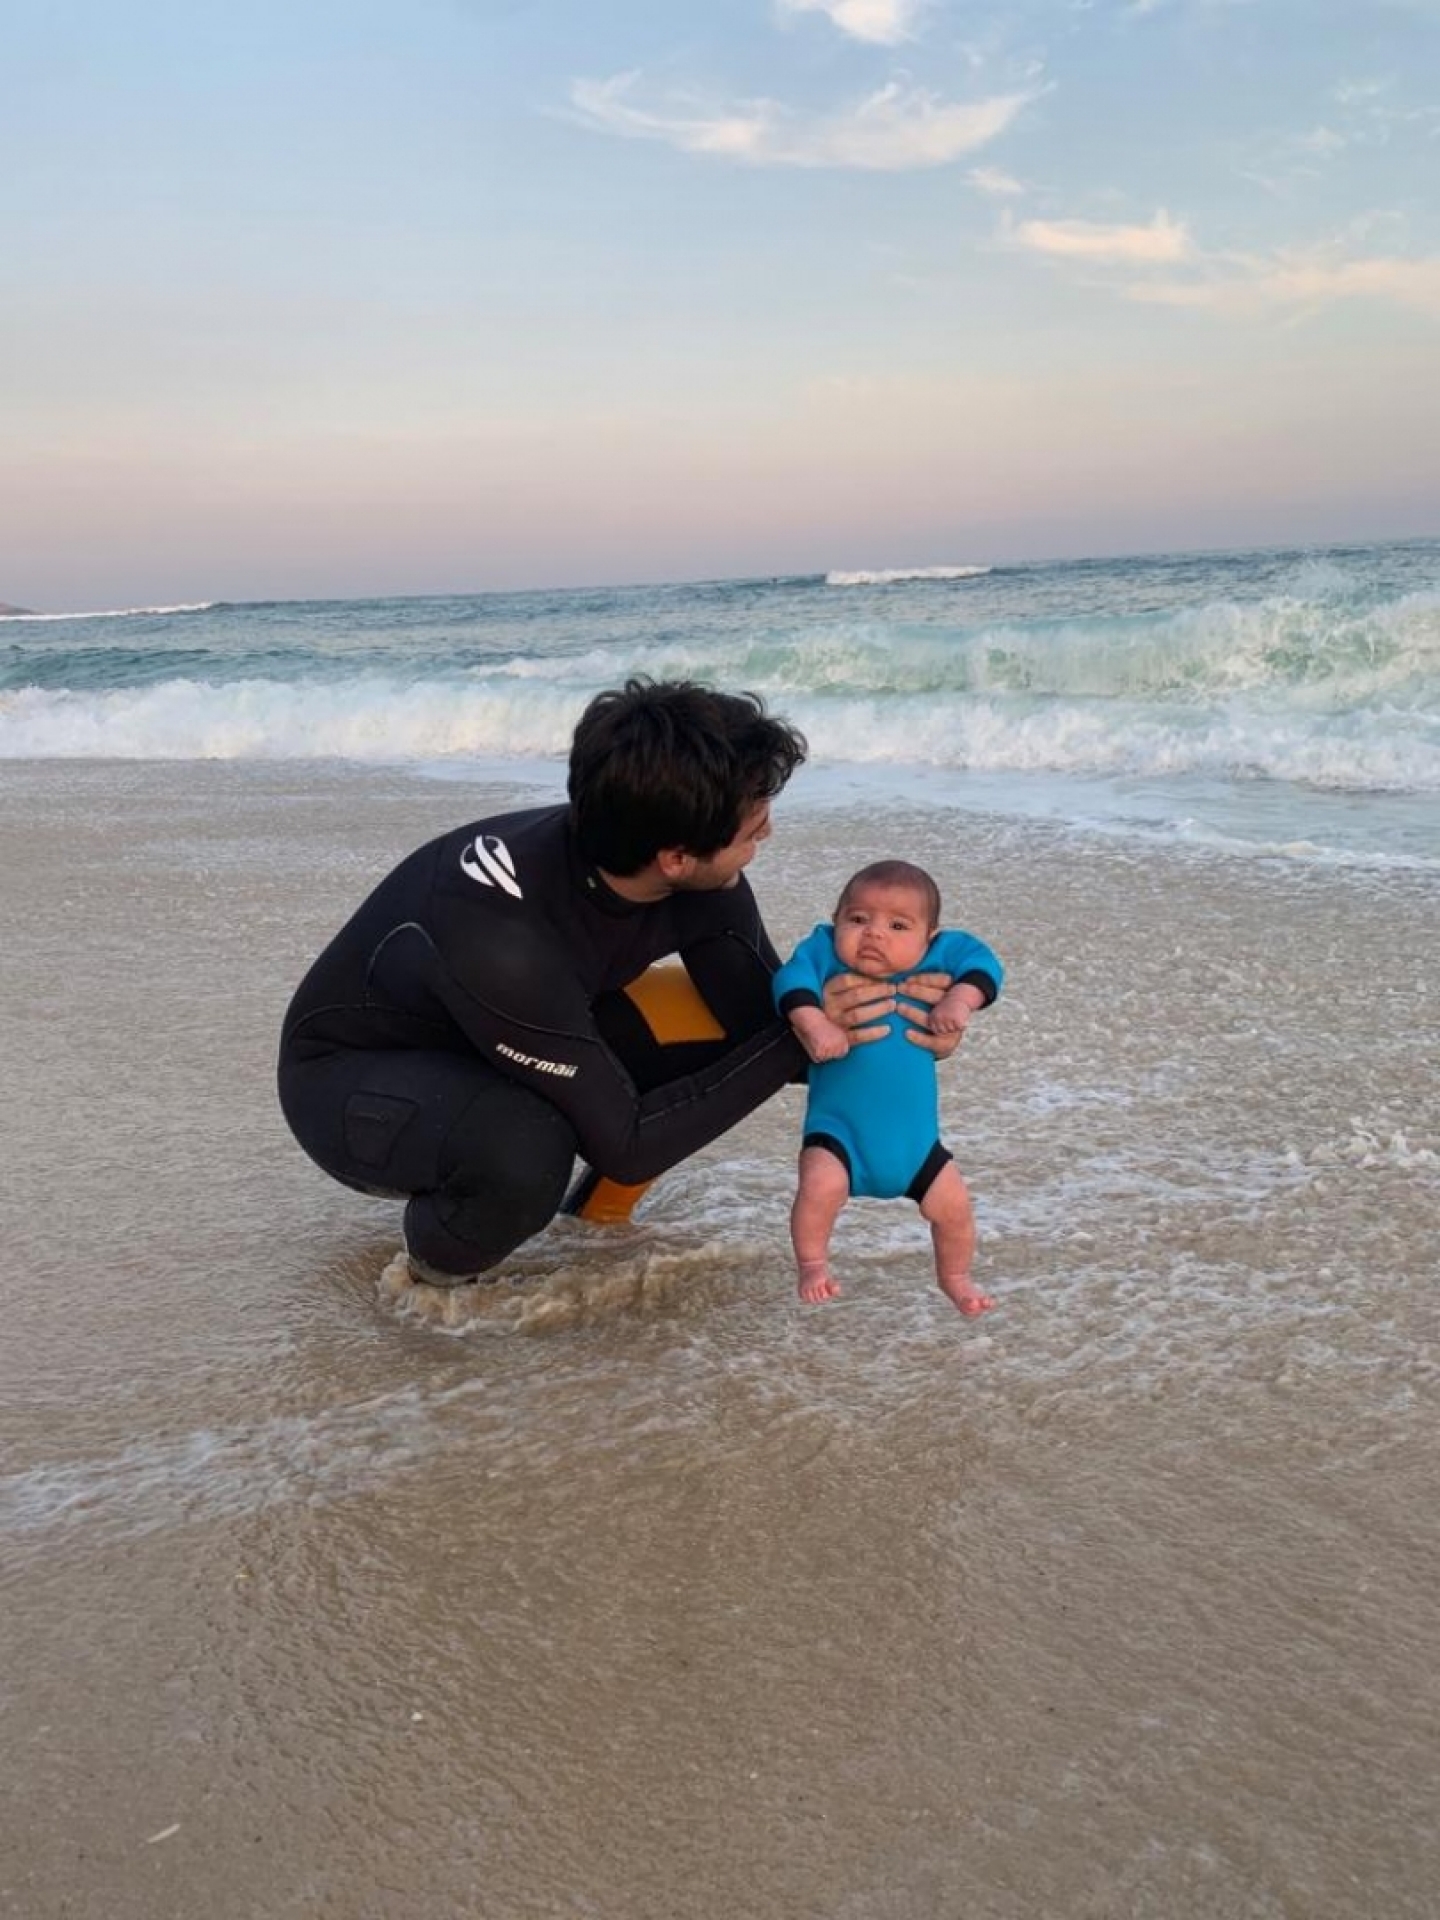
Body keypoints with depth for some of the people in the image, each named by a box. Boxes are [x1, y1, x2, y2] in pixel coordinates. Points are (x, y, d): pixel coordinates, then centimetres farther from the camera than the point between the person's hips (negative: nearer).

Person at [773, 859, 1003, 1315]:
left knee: (953, 1203, 7)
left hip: (914, 1133, 3)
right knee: (820, 1185, -28)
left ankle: (955, 1277, 39)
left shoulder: (936, 959, -7)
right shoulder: (826, 953, -12)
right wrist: (814, 1024, -38)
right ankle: (813, 1265, 2)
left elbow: (982, 961, -7)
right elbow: (792, 978, -24)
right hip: (838, 1127, -3)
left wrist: (961, 999, -24)